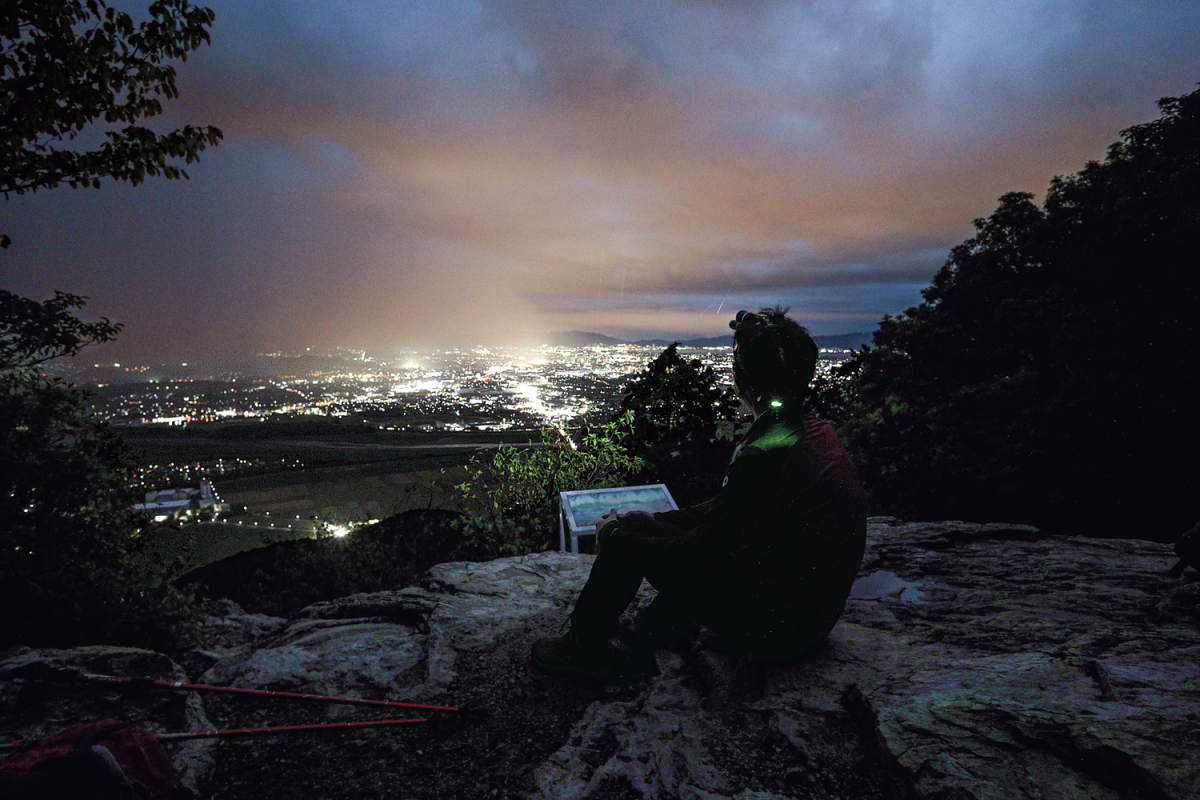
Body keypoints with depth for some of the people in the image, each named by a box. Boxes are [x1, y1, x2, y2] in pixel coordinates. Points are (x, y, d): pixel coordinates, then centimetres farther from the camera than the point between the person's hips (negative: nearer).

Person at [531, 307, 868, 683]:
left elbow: (696, 556, -19)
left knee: (624, 537, 0)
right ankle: (640, 650, 25)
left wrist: (615, 532, -3)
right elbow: (729, 509, 13)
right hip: (816, 612, 9)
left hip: (773, 628, -9)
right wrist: (655, 520, 16)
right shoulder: (817, 430, 1)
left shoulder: (765, 455, -29)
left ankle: (585, 648, 21)